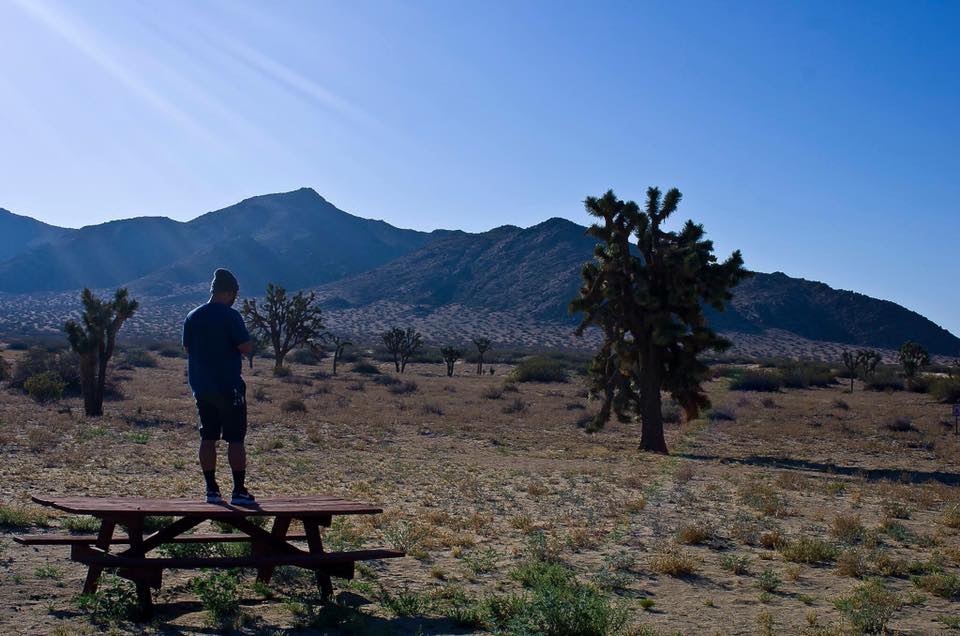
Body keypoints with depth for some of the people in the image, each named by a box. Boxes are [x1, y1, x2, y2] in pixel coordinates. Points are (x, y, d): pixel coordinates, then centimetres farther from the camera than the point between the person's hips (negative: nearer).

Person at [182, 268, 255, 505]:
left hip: (200, 386, 6)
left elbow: (187, 348, 14)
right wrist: (245, 346, 5)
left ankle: (211, 490, 12)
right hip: (228, 386, -6)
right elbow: (246, 348, -15)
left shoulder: (192, 317, 6)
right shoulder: (231, 316, -13)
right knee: (235, 439, 0)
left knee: (208, 438, 10)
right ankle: (239, 491, 0)